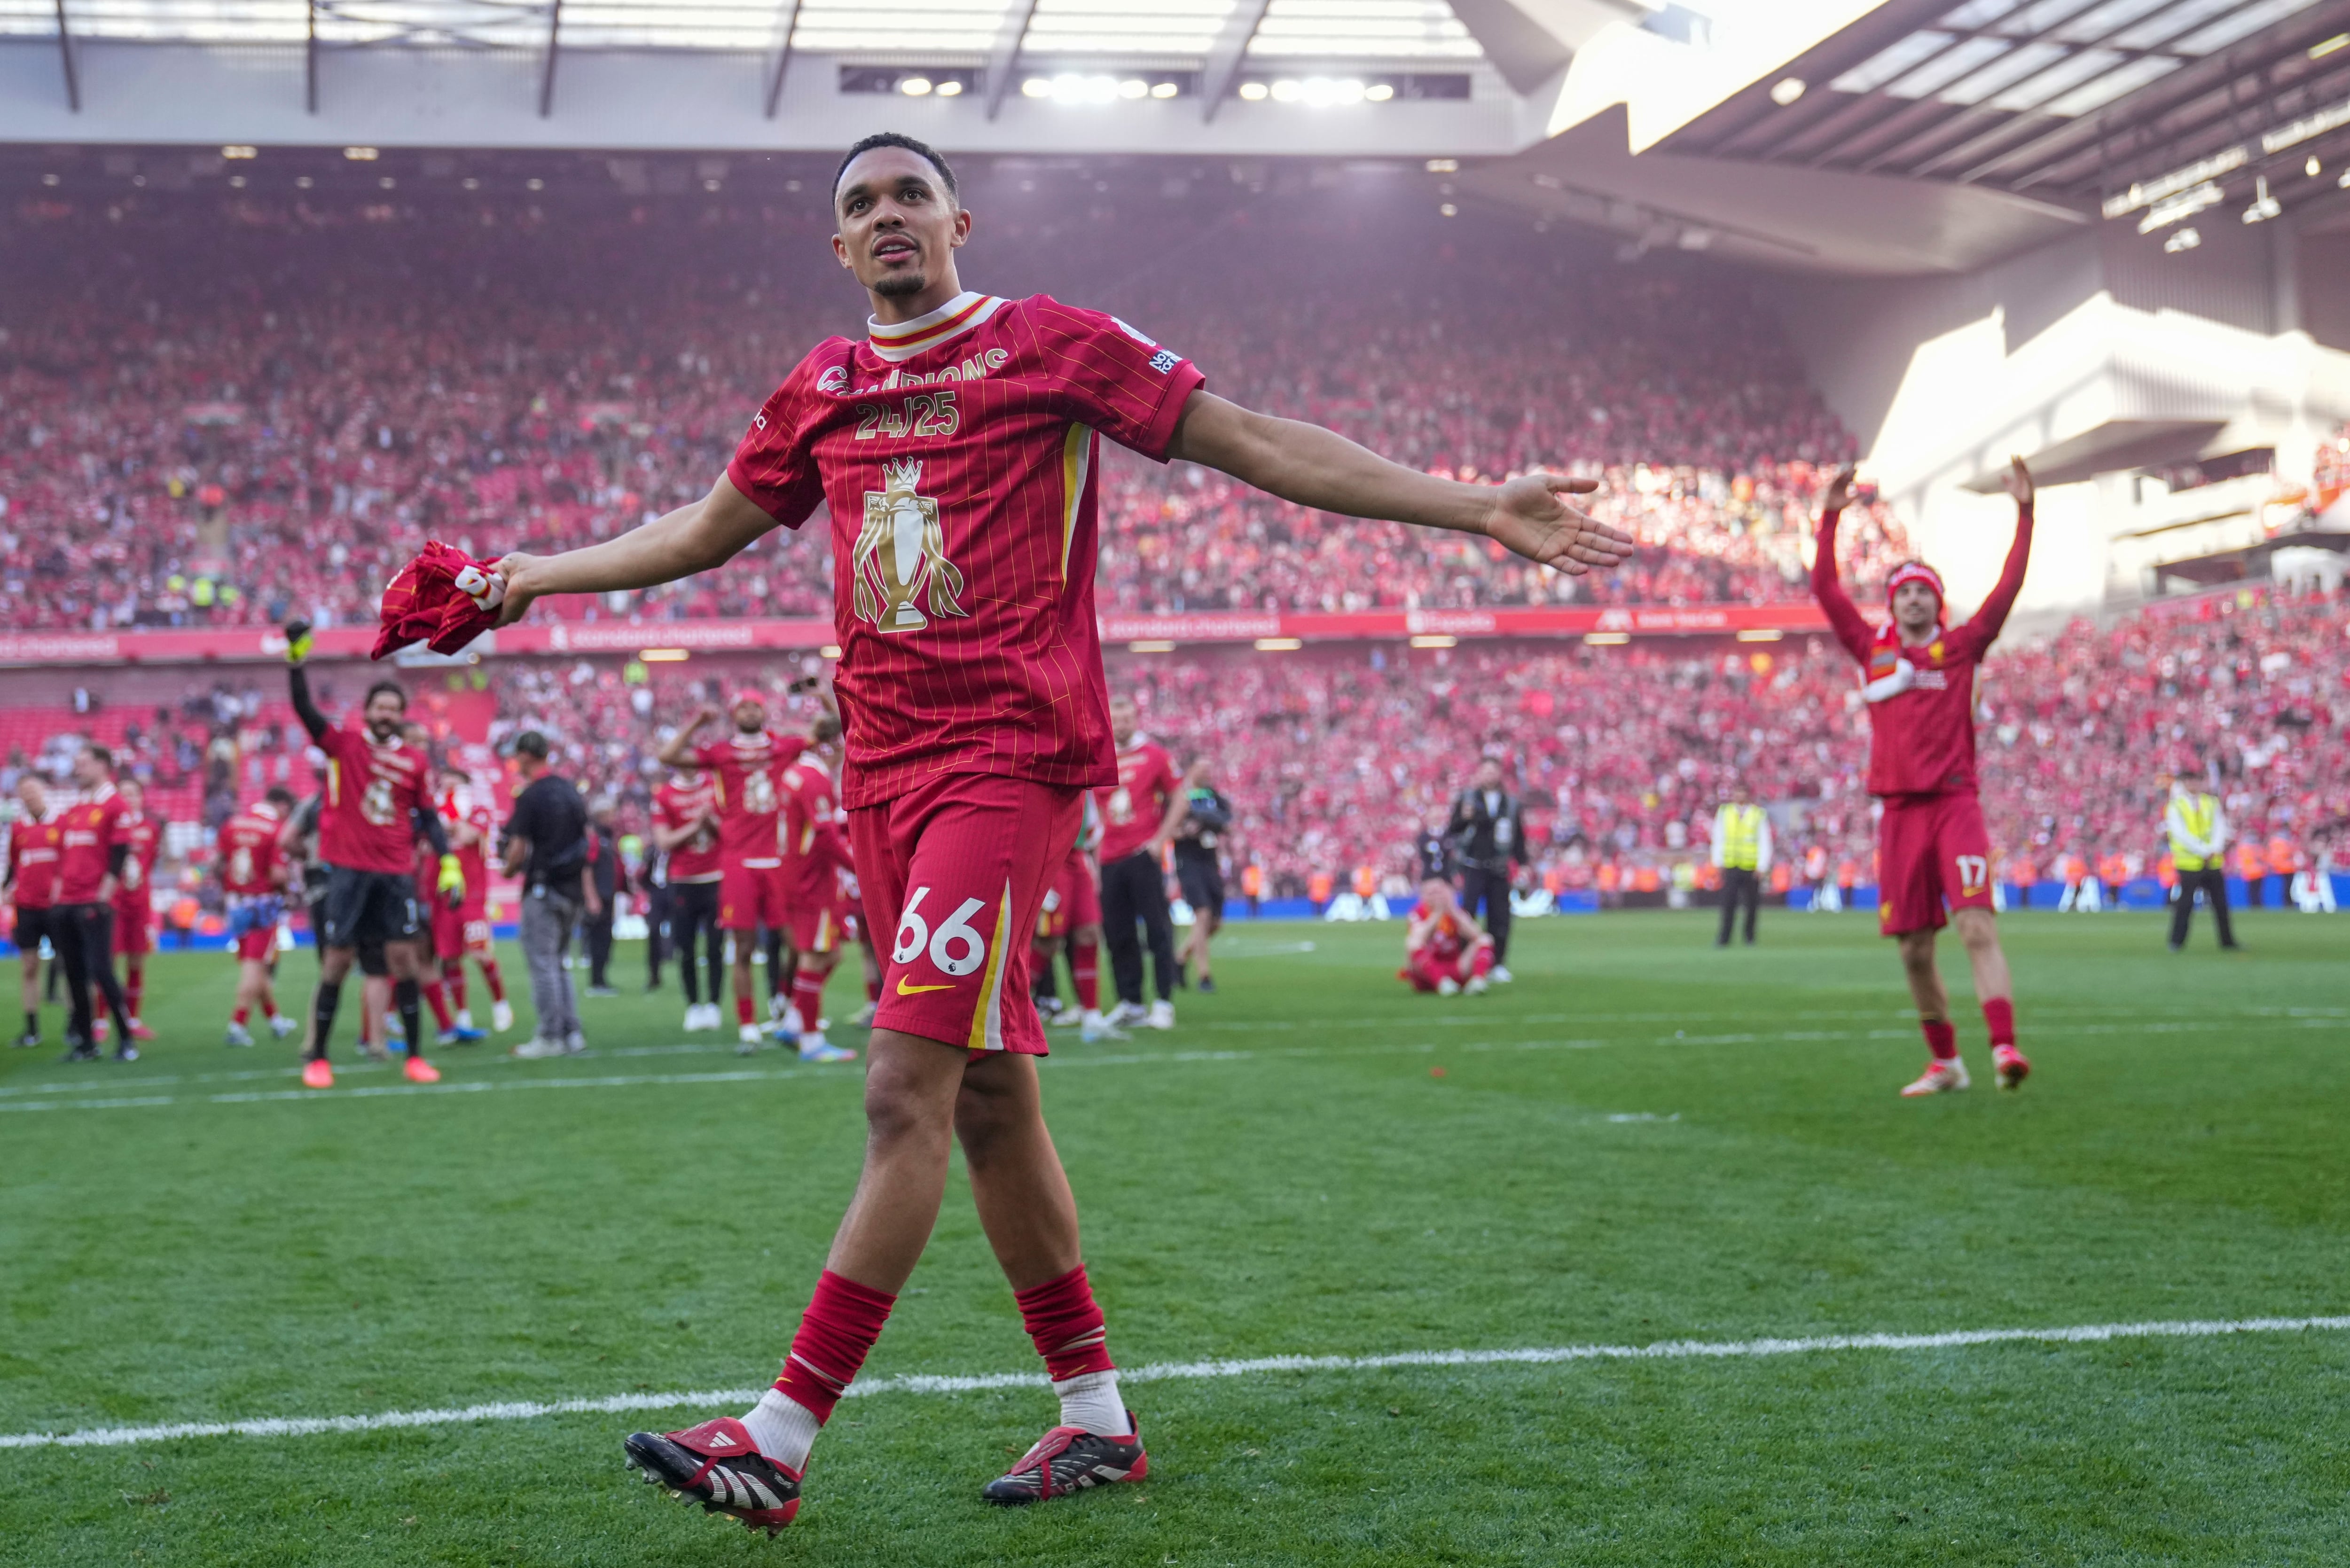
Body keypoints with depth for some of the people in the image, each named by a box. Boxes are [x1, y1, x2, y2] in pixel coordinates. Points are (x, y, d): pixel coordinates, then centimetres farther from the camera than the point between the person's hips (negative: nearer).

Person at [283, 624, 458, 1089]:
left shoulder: (415, 762, 7)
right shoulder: (343, 744, 0)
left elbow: (427, 816, 12)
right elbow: (305, 710, -13)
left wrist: (449, 863, 3)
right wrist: (297, 662, -26)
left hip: (397, 874, 2)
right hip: (349, 871, -2)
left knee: (403, 958, -1)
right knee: (336, 963, 0)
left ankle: (415, 1056, 7)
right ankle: (317, 1058, 10)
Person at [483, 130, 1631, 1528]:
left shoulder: (1052, 346, 0)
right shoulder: (822, 389, 16)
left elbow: (1261, 445, 0)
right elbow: (709, 529, 30)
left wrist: (1479, 508, -5)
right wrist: (542, 573, 30)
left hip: (1010, 758, -6)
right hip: (884, 770, 6)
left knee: (907, 1092, -13)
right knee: (989, 1101, 8)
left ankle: (780, 1443, -12)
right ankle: (1099, 1418, 19)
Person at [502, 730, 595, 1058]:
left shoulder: (529, 797, -13)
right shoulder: (571, 791, 10)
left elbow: (519, 849, -14)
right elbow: (587, 840, 13)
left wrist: (510, 869, 8)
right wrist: (589, 890, 18)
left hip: (543, 888, -7)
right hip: (574, 889, 7)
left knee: (543, 963, -1)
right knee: (557, 963, 16)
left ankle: (550, 1037, 0)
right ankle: (572, 1033, 13)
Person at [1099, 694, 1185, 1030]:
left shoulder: (1154, 755, -1)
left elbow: (1179, 801, 1)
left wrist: (1160, 840, -8)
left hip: (1143, 855, -5)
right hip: (1110, 860, 5)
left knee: (1158, 929, -5)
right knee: (1117, 935, 5)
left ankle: (1165, 1003, -3)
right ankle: (1129, 1003, 13)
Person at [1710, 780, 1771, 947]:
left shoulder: (1760, 814, 3)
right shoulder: (1724, 812, 8)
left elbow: (1765, 842, 2)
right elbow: (1718, 838, 11)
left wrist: (1762, 867, -5)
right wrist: (1718, 862, 4)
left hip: (1752, 868, -1)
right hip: (1730, 867, 1)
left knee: (1751, 905, 3)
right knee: (1728, 904, -7)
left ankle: (1750, 938, 14)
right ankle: (1724, 938, -6)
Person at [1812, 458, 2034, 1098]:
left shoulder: (1961, 648, 8)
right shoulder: (1872, 650, 13)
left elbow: (2008, 588, 2)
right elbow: (1826, 590, 13)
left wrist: (2024, 512, -3)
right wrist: (1830, 518, 7)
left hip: (1955, 804, -3)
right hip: (1900, 810, 3)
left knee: (1978, 929, -16)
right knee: (1915, 950, 6)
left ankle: (2005, 1048, -25)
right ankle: (1945, 1064, 18)